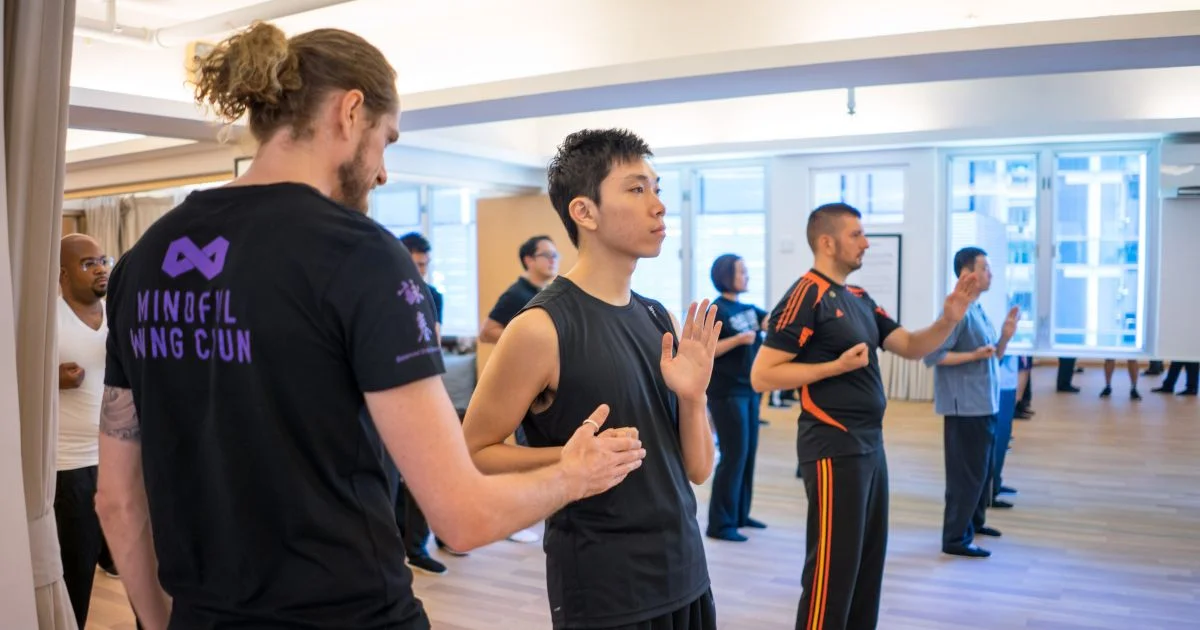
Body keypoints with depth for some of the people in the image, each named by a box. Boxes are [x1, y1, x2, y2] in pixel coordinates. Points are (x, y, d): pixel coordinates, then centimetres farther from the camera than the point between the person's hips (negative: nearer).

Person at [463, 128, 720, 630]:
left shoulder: (660, 319, 3)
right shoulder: (541, 328, -16)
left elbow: (697, 469, 6)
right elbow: (472, 455, -12)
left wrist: (693, 397, -12)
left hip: (685, 574, 6)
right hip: (602, 590, -6)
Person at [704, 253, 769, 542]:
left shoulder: (748, 309, 12)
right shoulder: (716, 310, -11)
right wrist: (738, 339, -24)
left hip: (749, 390, 8)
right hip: (726, 392, -8)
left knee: (748, 453, 12)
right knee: (733, 455, -6)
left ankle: (740, 514, 23)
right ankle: (720, 523, 2)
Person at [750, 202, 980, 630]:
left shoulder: (859, 299, 14)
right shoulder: (806, 296, -13)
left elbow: (911, 347, 14)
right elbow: (762, 376, -18)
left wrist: (949, 319, -3)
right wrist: (838, 365, -20)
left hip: (871, 444, 9)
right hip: (834, 448, -9)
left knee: (868, 562, 18)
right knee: (834, 567, -2)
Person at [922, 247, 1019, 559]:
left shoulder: (978, 310, 13)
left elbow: (993, 356, 17)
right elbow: (932, 356, -21)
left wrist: (1005, 335, 1)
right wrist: (974, 355, -24)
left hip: (985, 404, 10)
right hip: (966, 407, -10)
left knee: (984, 469, 20)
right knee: (967, 472, -4)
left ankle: (975, 522, 35)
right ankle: (956, 538, 4)